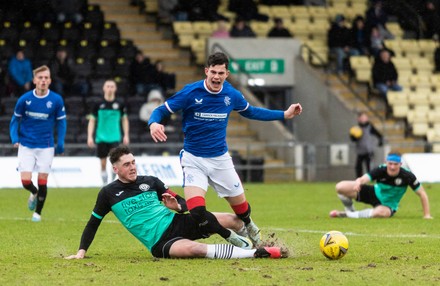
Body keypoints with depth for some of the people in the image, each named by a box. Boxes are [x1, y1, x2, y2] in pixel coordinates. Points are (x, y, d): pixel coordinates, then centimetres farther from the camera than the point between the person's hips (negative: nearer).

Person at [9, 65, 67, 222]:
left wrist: (61, 143, -4)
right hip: (26, 146, 0)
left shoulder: (56, 100, -7)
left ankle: (38, 213, 23)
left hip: (46, 147, 0)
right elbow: (15, 119, 5)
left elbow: (61, 121, 5)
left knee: (42, 182, 2)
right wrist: (15, 138, -9)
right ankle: (34, 193, 30)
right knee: (26, 181, -7)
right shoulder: (24, 99, -8)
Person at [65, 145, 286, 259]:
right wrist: (82, 251, 3)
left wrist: (178, 206, -10)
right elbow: (93, 224, 12)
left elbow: (182, 202, 14)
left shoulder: (150, 182, 9)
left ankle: (259, 245, 17)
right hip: (160, 244, -5)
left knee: (233, 220, -10)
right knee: (193, 248, -39)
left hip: (176, 223, 5)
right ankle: (255, 254, -41)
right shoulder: (109, 193, 2)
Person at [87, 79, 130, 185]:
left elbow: (124, 120, 12)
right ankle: (105, 184, 16)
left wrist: (126, 135, 5)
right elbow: (92, 121, 5)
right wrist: (90, 137, -2)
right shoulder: (98, 105, 1)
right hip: (101, 138, 0)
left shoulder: (120, 104, 3)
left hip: (115, 138, 0)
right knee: (103, 163, 4)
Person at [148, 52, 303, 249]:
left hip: (220, 159, 3)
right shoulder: (191, 92, -15)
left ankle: (249, 227, 50)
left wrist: (284, 114, 13)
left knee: (241, 207, 12)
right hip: (193, 159, -3)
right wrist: (154, 124, -34)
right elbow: (161, 111, -9)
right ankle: (232, 239, 2)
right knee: (196, 210, -22)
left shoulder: (232, 95, -3)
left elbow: (250, 112, 18)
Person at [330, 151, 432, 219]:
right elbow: (364, 178, -40)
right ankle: (350, 210, 13)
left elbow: (422, 194, -16)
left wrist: (427, 215, -19)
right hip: (375, 193, 1)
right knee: (340, 187, -18)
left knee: (380, 212, -44)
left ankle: (351, 215, -17)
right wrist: (358, 182, -66)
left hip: (388, 205, -1)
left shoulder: (407, 176, -25)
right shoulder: (380, 170, -24)